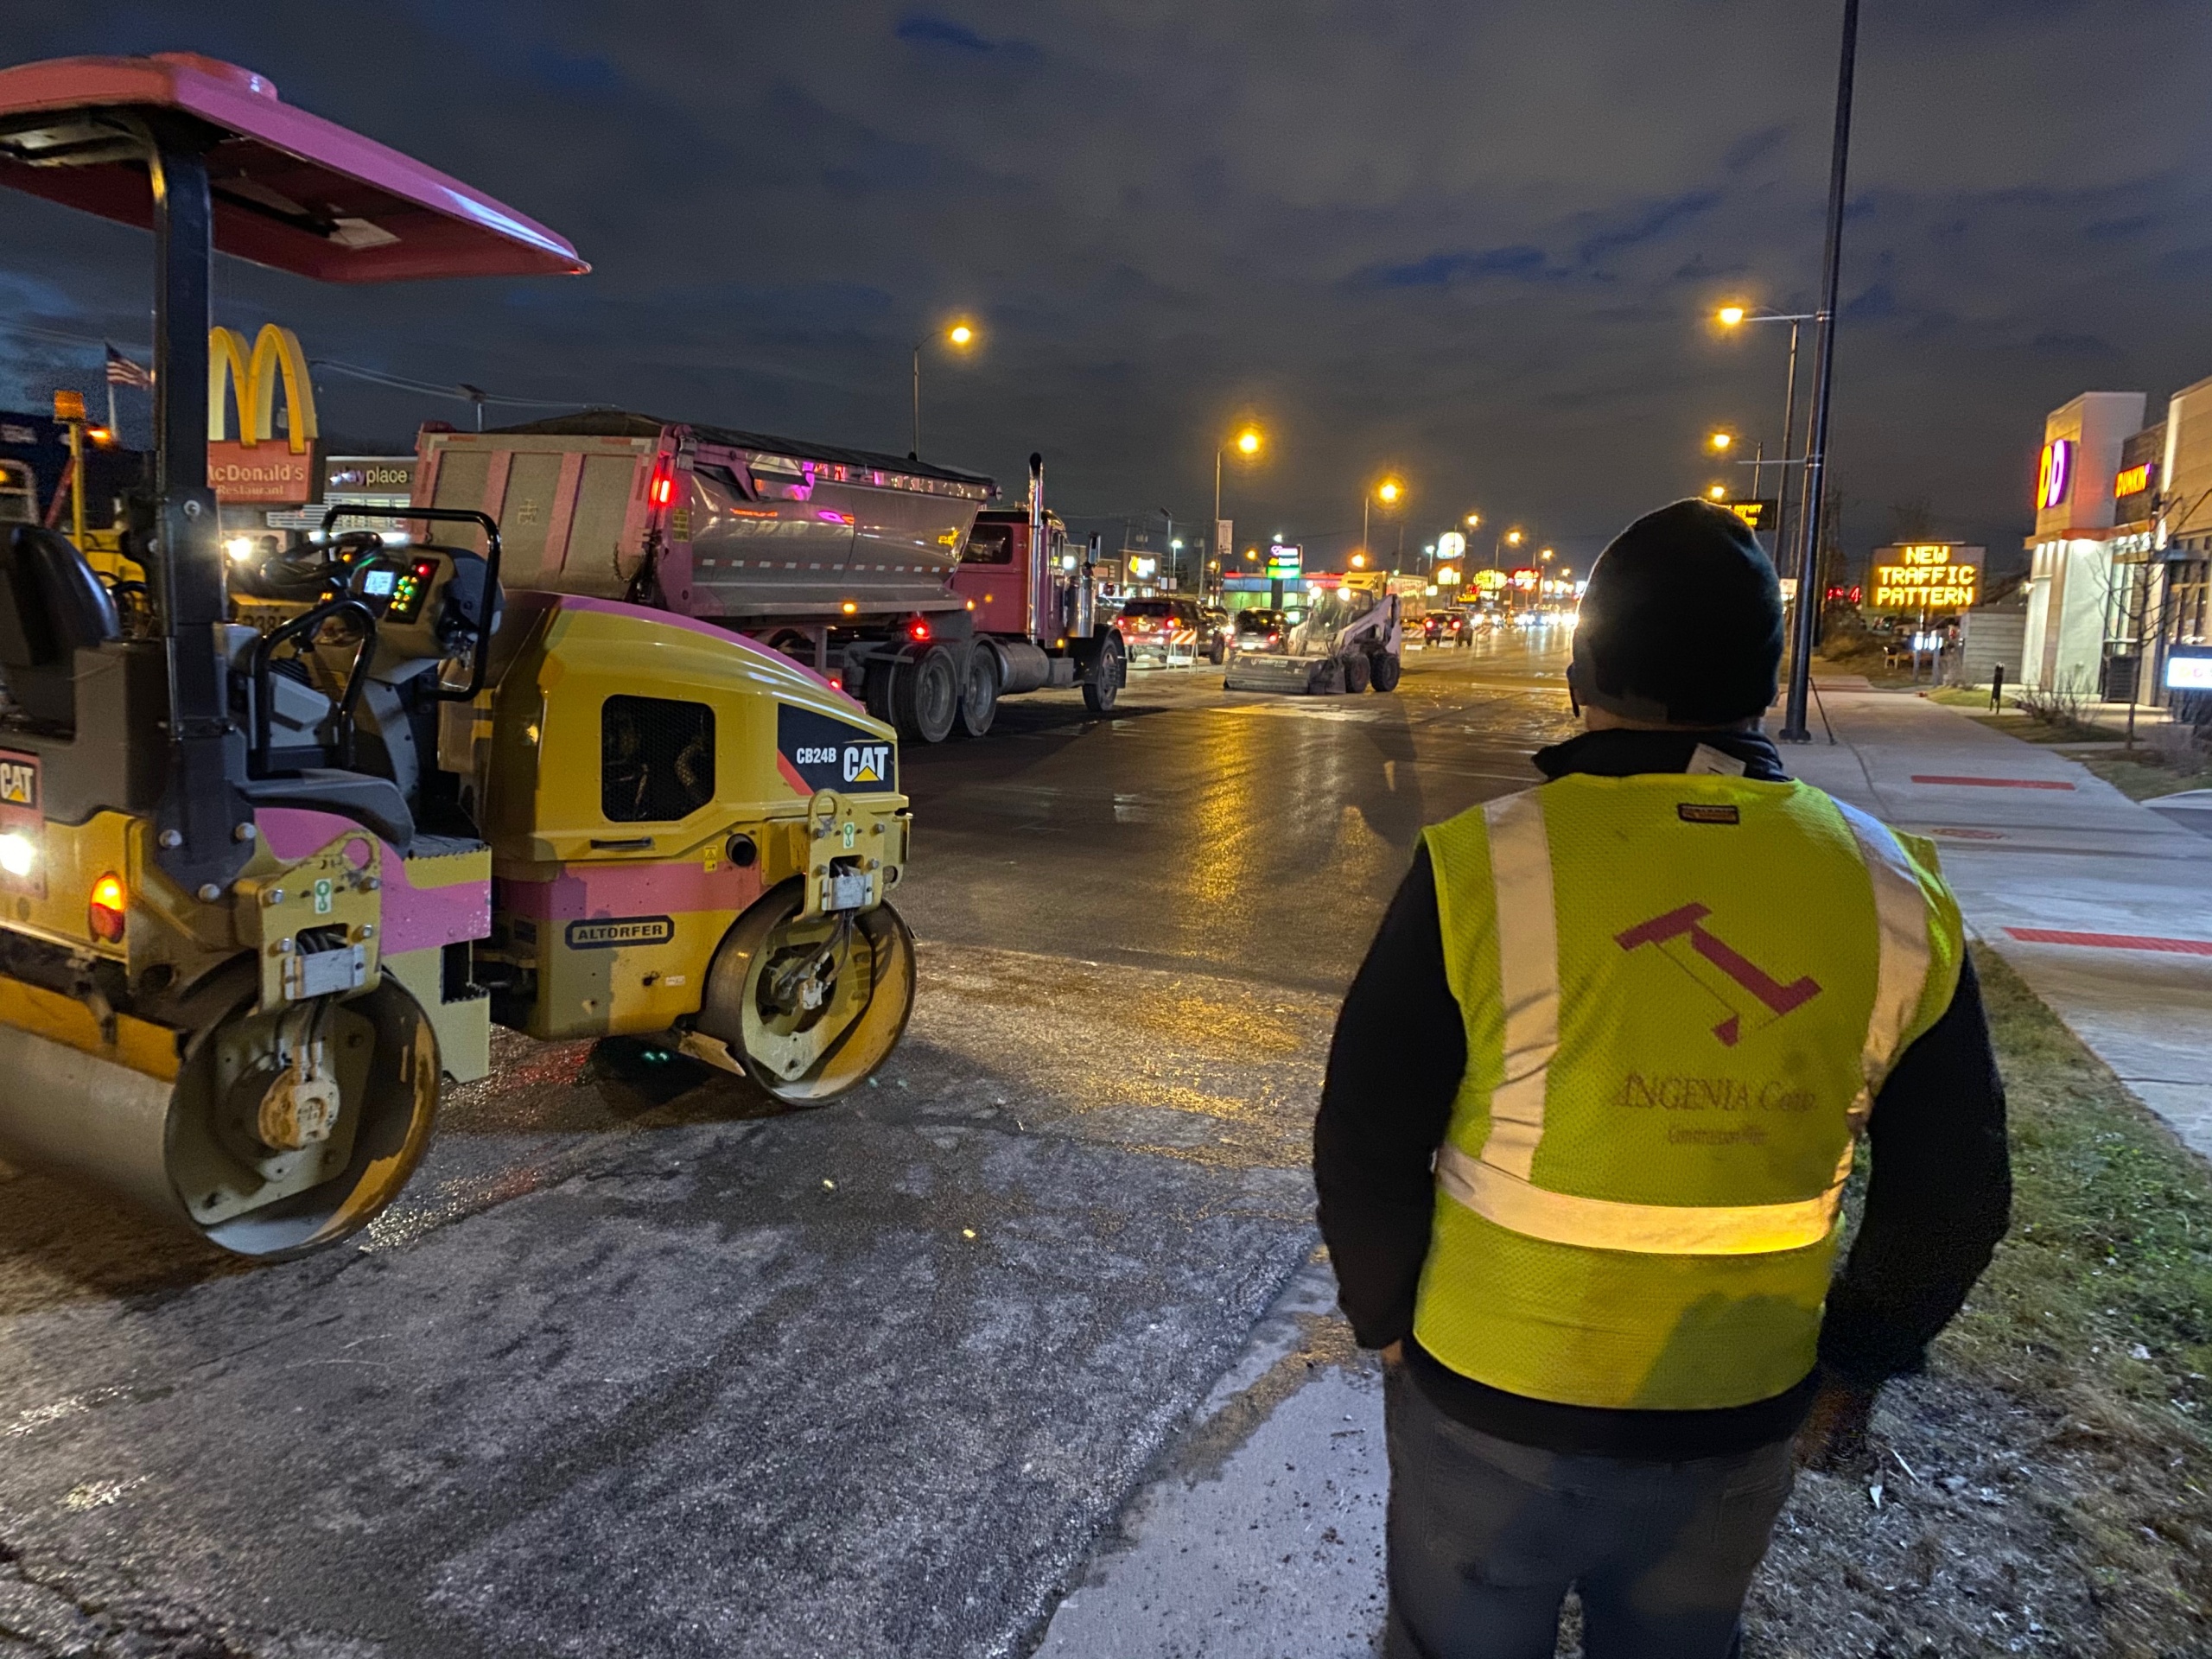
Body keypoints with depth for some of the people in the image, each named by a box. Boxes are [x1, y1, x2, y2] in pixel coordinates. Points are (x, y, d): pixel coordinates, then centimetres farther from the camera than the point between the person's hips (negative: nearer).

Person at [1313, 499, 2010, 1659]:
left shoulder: (1483, 869, -21)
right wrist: (1856, 1358, 16)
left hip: (1488, 1402, -3)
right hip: (1739, 1422, 3)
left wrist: (1386, 1320, 5)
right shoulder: (1892, 890, -9)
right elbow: (1954, 1195, 1)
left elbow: (1365, 1149, -13)